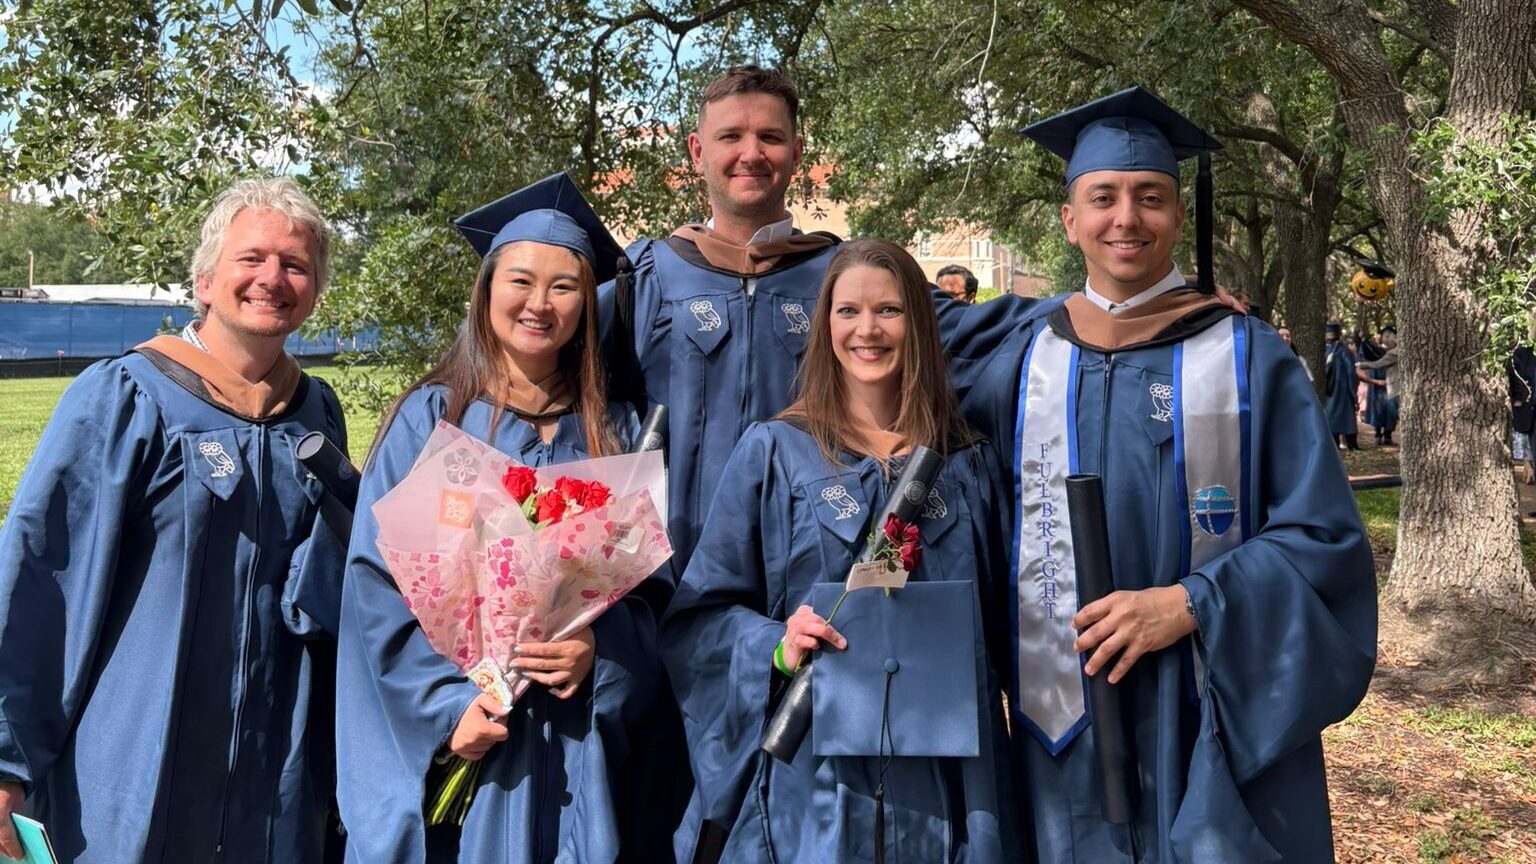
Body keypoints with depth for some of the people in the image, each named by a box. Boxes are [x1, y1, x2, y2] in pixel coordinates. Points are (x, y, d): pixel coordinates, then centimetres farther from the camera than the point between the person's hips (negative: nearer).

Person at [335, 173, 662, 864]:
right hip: (443, 738, -2)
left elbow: (648, 588, 5)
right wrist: (448, 703, -16)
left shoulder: (615, 436, 6)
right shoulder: (430, 419, -1)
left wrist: (598, 651, -14)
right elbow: (378, 585, -5)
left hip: (572, 747, 2)